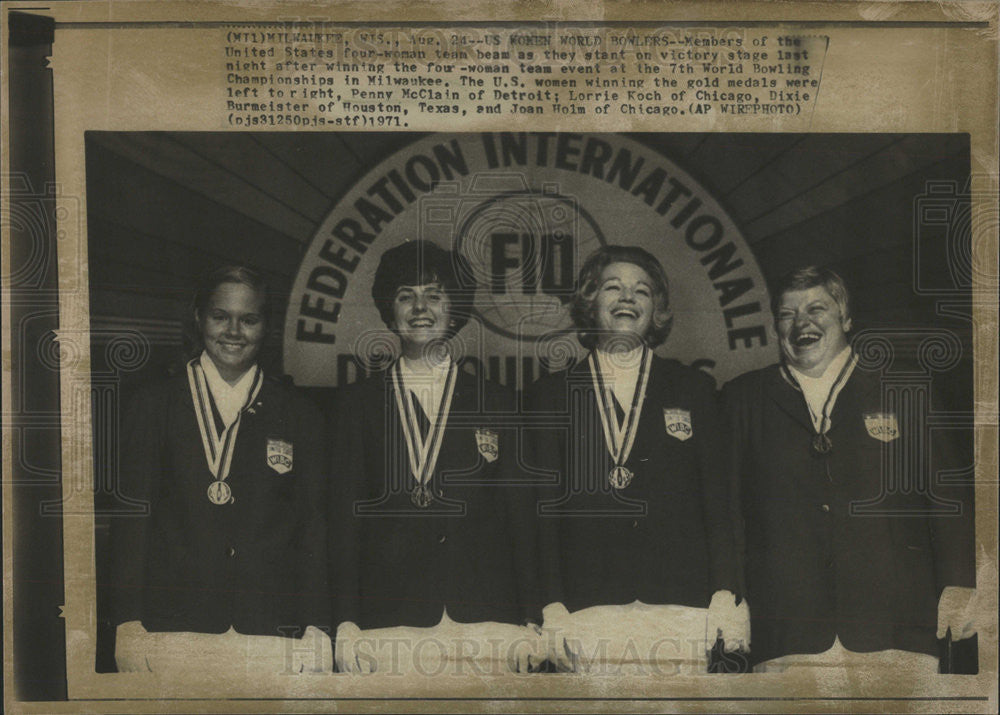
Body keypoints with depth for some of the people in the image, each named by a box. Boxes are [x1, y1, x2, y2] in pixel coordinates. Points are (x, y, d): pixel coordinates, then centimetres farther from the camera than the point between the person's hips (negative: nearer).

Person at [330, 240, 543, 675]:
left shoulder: (496, 403, 11)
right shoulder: (356, 404, 10)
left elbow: (520, 516, 8)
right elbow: (343, 516, 7)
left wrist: (531, 624, 1)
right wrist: (344, 625, -2)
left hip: (484, 620, 1)